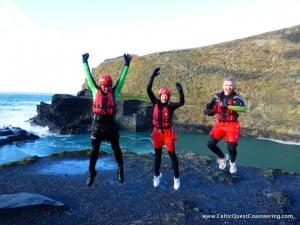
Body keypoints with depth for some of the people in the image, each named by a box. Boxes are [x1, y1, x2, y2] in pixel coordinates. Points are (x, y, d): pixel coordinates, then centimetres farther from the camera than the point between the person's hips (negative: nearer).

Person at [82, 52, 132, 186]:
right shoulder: (95, 91, 3)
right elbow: (89, 77, 7)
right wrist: (85, 62, 10)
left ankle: (120, 170, 25)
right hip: (97, 123, 0)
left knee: (116, 148, 9)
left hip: (111, 123, 0)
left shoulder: (114, 92, 3)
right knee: (95, 150, 8)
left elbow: (122, 79, 4)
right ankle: (91, 173, 21)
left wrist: (126, 64, 4)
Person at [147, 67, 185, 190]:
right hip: (156, 132, 3)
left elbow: (181, 102, -26)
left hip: (167, 132, -2)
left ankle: (176, 177, 18)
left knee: (172, 154, 3)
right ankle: (157, 175, 33)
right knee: (157, 154, 15)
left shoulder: (170, 106, -9)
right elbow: (148, 90, -11)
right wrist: (153, 76, -17)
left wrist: (180, 90, -37)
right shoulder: (156, 103, -3)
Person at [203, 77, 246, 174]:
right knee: (210, 143, -9)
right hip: (220, 124, 4)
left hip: (232, 125, -4)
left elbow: (243, 108, -31)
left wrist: (228, 105, -42)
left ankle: (232, 162, 21)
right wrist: (207, 111, -11)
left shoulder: (236, 97, -11)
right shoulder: (218, 97, 1)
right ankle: (222, 157, 24)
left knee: (231, 147, -16)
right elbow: (213, 111, 12)